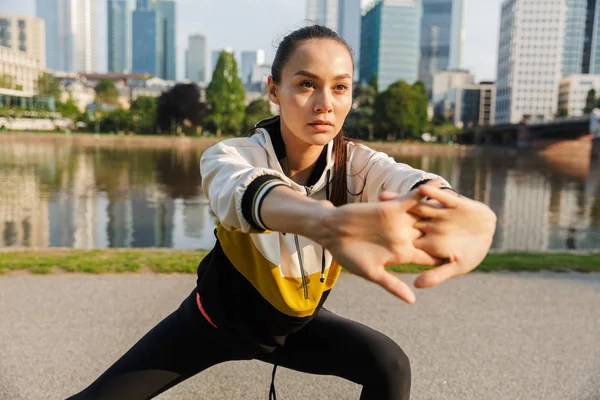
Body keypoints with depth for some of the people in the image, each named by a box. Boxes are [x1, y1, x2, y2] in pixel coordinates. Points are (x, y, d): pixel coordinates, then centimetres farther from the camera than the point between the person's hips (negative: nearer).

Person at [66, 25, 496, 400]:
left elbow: (408, 181, -44)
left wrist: (460, 212, -69)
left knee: (389, 365, -18)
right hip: (220, 317, -1)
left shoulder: (355, 164, -21)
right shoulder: (231, 155, -28)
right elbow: (246, 191, -53)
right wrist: (328, 221, -76)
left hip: (296, 322, 2)